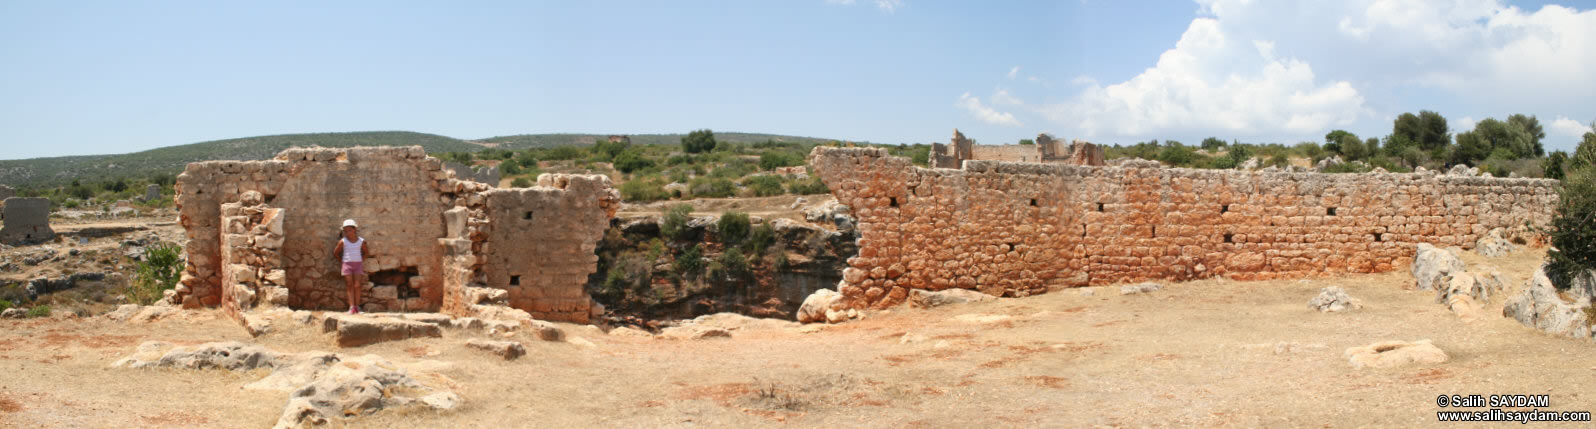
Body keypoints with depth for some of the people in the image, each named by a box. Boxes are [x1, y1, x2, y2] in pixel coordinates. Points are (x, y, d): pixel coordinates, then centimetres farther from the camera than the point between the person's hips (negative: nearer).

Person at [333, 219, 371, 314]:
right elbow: (336, 253, 10)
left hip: (358, 264, 1)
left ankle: (357, 306, -1)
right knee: (350, 286, -3)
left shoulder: (361, 241, 2)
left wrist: (361, 260, 4)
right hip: (347, 264, 0)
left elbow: (367, 252, 15)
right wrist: (343, 259, 6)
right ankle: (352, 307, -7)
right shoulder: (343, 241, -1)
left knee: (357, 285, -5)